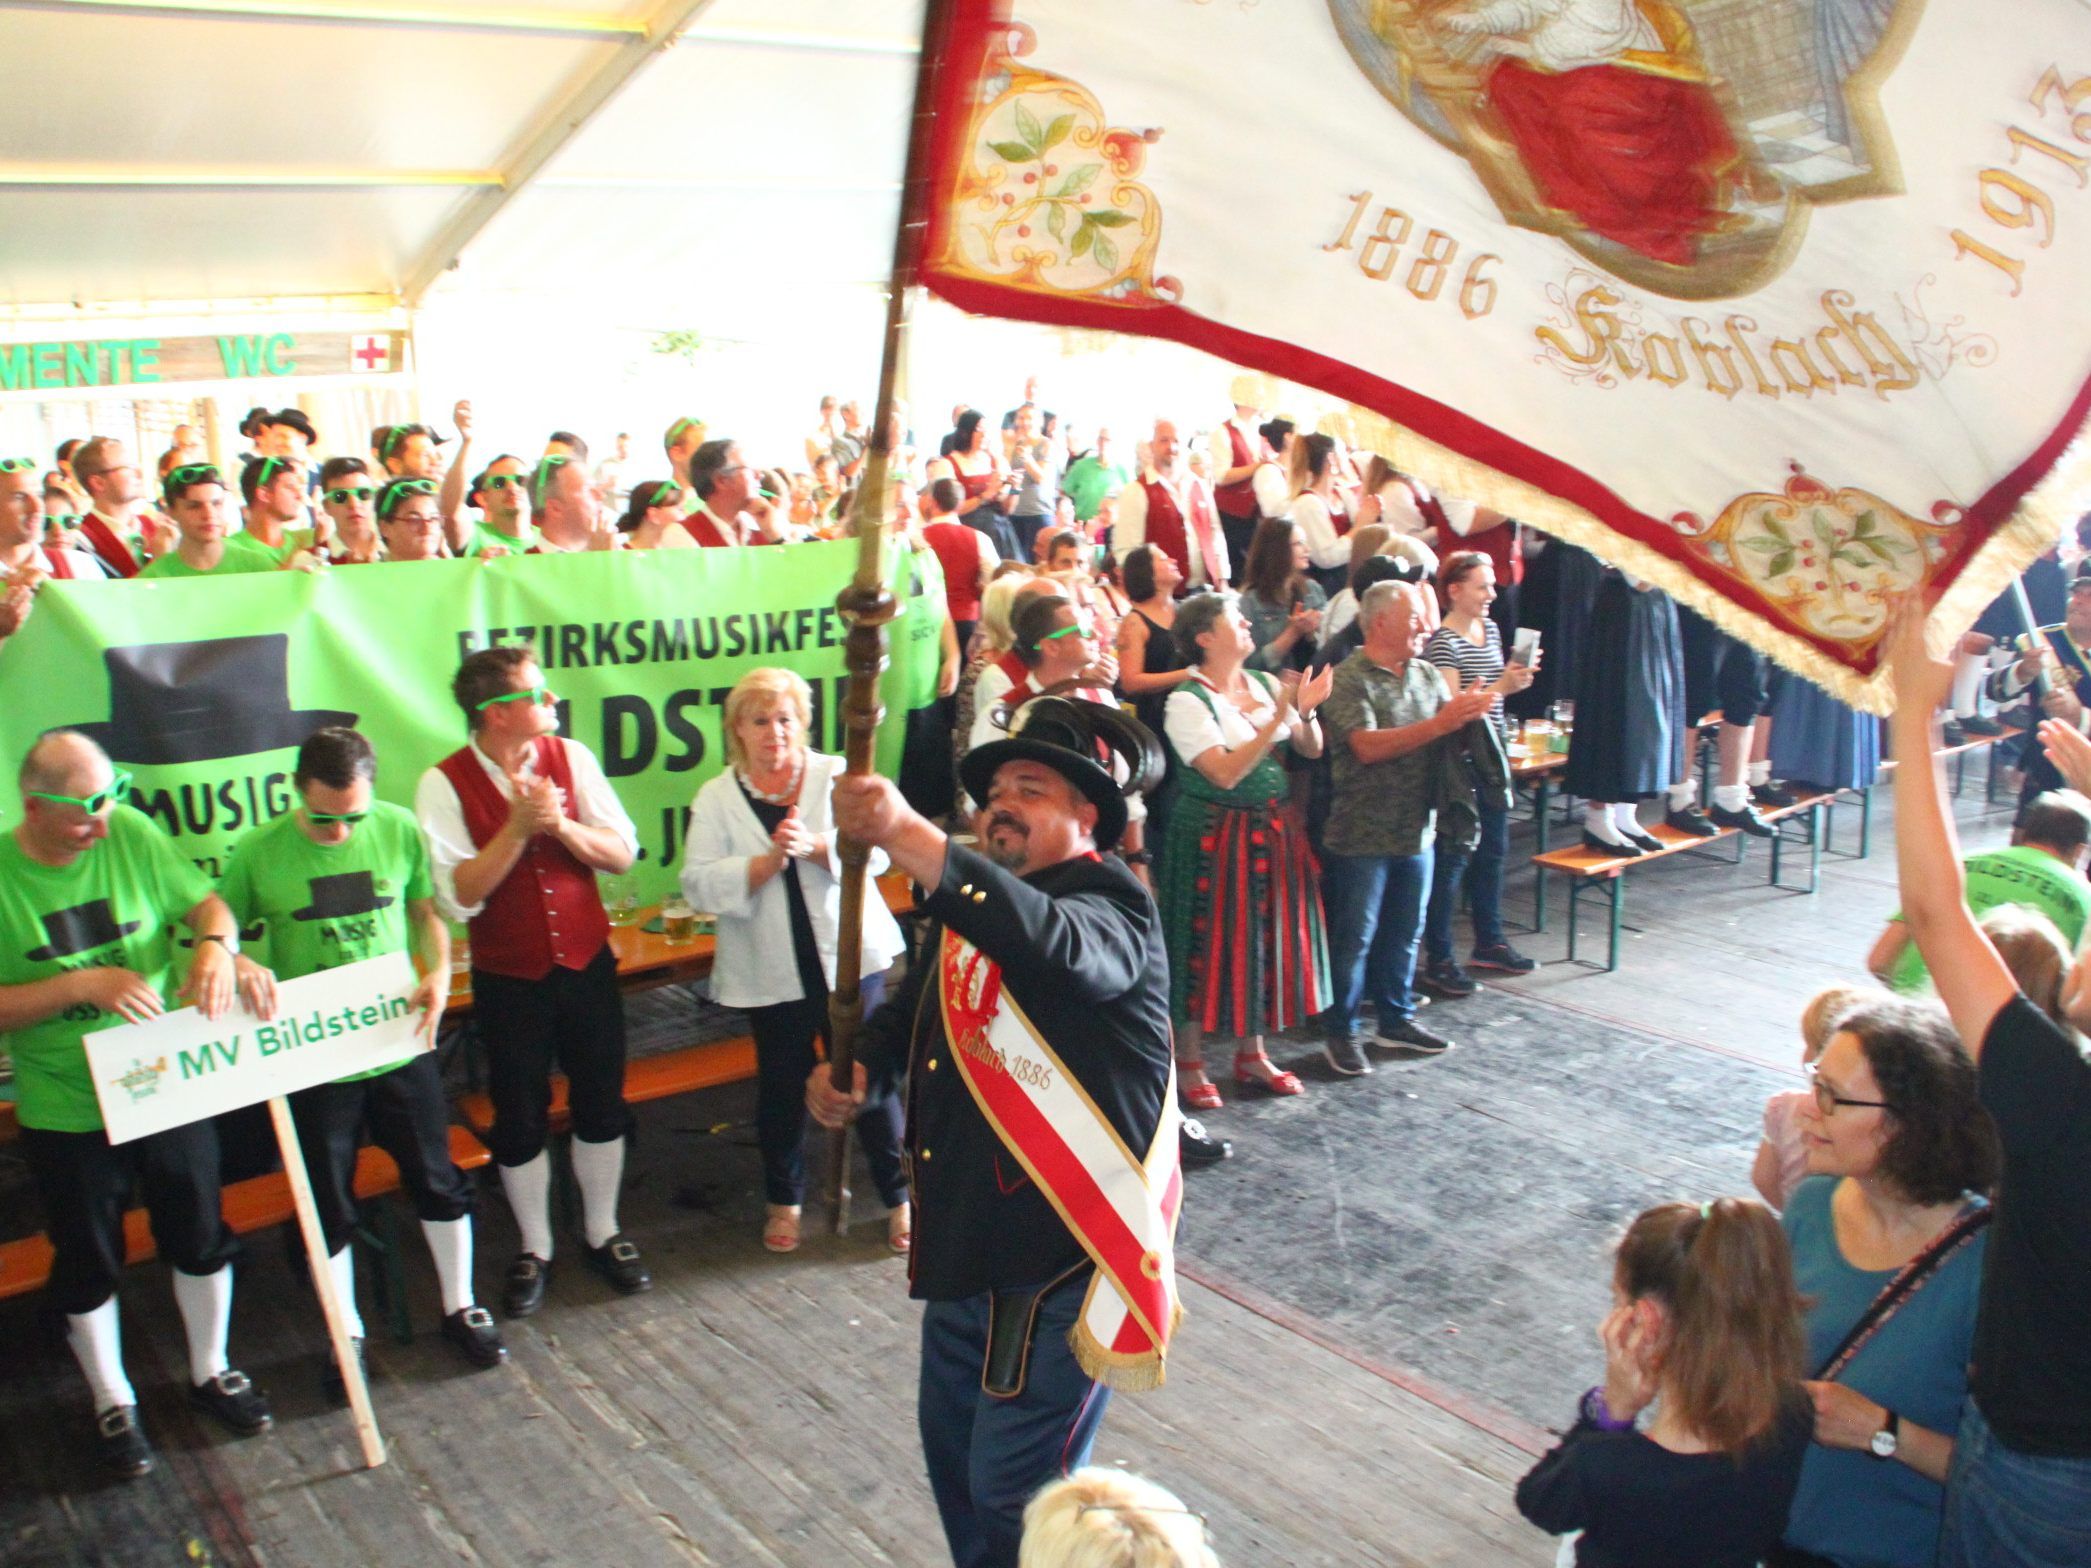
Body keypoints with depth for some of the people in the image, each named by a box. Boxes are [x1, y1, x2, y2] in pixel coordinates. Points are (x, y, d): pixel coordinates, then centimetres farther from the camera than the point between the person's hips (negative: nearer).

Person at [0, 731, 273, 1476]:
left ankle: (211, 1372, 40)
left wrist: (215, 945, -22)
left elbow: (205, 901, -1)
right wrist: (83, 984, -27)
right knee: (88, 1267, 16)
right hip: (67, 1114, -2)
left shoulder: (132, 834, -11)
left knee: (201, 1240, 17)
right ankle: (113, 1404, 38)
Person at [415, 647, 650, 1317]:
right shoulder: (445, 784, -14)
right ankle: (534, 1250, 31)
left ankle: (603, 1235, 33)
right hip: (508, 979, -2)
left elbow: (622, 854, -6)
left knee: (601, 1105, 13)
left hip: (587, 961, 3)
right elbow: (458, 896, -20)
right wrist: (517, 828, -26)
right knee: (520, 1119, 11)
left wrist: (562, 824, -23)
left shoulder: (570, 757, -5)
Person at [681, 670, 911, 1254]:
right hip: (770, 972, 1)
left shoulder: (837, 776, 1)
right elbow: (700, 883, -8)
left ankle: (900, 1198, 18)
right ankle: (784, 1200, 32)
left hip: (848, 957, -1)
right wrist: (768, 861, -21)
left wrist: (814, 846, -25)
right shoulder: (716, 799, 2)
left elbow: (873, 852, -9)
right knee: (782, 1085, 13)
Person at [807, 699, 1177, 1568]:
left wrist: (907, 837, -49)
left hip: (1061, 1261, -8)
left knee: (1013, 1494, -1)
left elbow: (1057, 944, -39)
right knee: (952, 1451, 22)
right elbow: (908, 1011, 19)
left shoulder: (1113, 905, -16)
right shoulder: (965, 911, 10)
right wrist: (854, 1071, -4)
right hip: (964, 1241, 8)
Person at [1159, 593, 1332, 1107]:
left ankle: (1252, 1053, 28)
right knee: (1210, 944, 2)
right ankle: (1190, 1062, 16)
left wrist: (1305, 712, -12)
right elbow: (1225, 774, -23)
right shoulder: (1188, 701, -13)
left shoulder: (1265, 684, 5)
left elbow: (1311, 750, 7)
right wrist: (1276, 718, -24)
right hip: (1215, 836, -6)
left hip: (1271, 831, 7)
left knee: (1266, 937, 13)